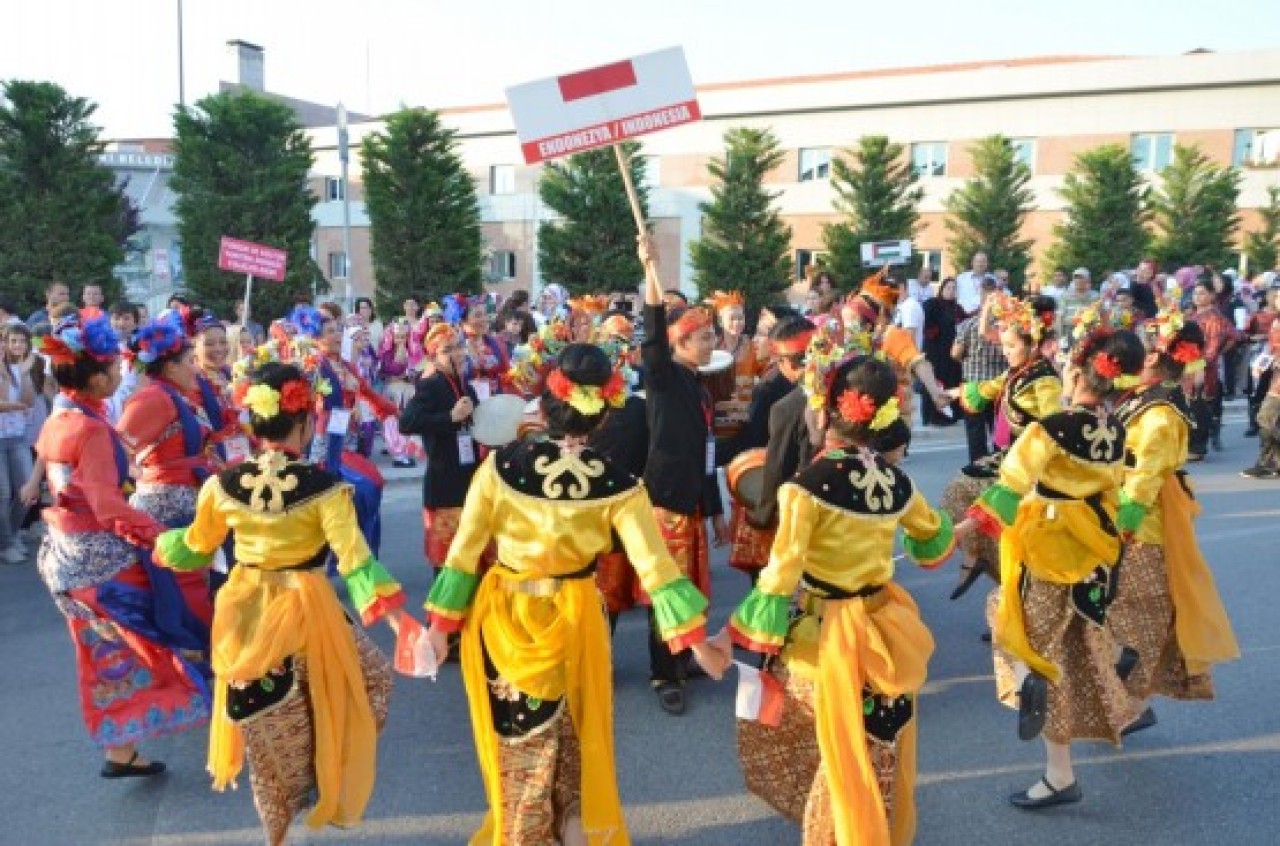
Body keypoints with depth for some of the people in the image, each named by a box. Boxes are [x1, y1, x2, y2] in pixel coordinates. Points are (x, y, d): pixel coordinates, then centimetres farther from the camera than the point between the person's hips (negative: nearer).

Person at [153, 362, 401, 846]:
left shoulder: (223, 485, -6)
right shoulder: (324, 487, -18)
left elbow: (197, 547, 11)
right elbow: (355, 560, -21)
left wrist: (162, 544, 33)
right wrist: (398, 618, -18)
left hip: (246, 610, 5)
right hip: (304, 609, -4)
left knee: (270, 733, 22)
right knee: (374, 678, 23)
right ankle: (328, 785, 27)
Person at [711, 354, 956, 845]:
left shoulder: (809, 483, -19)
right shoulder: (896, 480, -1)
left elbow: (782, 574, -19)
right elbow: (932, 534, 20)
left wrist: (737, 633, -9)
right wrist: (954, 531, 44)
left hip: (830, 633, -5)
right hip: (885, 624, 5)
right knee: (875, 748, 22)